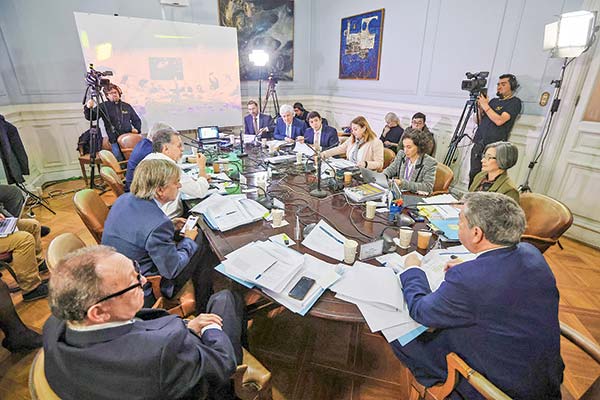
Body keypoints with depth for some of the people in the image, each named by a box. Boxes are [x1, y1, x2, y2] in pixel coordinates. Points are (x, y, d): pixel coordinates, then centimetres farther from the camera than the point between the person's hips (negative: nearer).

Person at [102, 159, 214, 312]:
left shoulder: (123, 199, -7)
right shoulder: (158, 224, -33)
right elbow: (172, 270, -22)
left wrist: (170, 226, 7)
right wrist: (188, 241, -7)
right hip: (143, 293, -8)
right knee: (200, 247, 1)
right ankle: (204, 310, 22)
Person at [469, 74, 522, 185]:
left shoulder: (515, 102, 1)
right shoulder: (494, 101, 21)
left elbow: (499, 121, -15)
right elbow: (478, 121, 20)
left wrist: (485, 105, -7)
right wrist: (479, 106, 3)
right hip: (478, 144, 6)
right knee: (473, 175, 2)